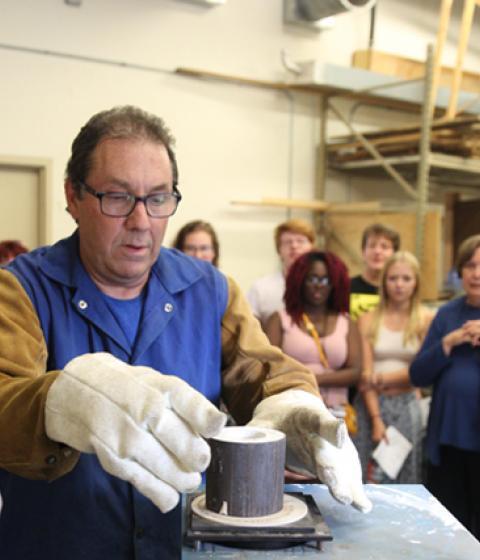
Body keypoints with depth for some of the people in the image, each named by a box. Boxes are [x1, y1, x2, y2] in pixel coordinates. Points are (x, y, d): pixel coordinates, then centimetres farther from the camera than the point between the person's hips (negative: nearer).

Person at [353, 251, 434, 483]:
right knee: (367, 480, 0)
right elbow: (366, 374, -2)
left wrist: (384, 379, -11)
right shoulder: (368, 320, 3)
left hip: (407, 405, 0)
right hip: (371, 405, 0)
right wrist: (376, 419, -10)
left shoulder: (426, 320, 1)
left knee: (405, 477, 3)